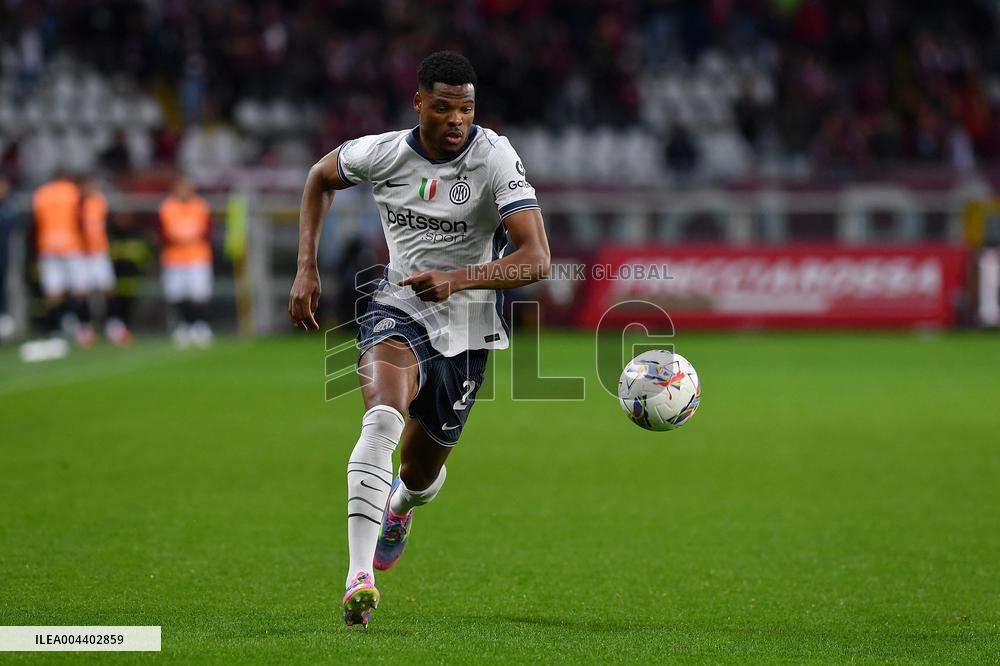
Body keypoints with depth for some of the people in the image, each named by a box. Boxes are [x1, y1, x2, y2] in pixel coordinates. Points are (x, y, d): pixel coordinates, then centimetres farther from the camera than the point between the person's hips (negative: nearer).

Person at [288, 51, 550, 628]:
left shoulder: (495, 157, -17)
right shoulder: (383, 153, -8)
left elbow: (537, 259, -25)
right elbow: (320, 178, 15)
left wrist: (457, 280, -38)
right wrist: (307, 268, 5)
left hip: (466, 329, 0)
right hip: (399, 308, 0)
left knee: (421, 474, 15)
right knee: (383, 418, -32)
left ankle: (402, 501, 56)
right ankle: (360, 577, -39)